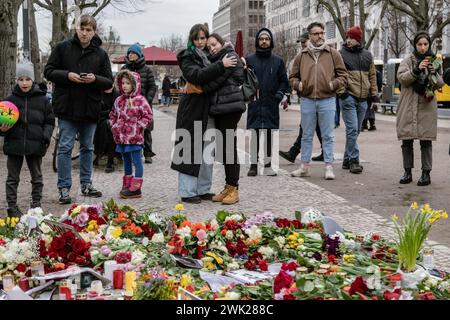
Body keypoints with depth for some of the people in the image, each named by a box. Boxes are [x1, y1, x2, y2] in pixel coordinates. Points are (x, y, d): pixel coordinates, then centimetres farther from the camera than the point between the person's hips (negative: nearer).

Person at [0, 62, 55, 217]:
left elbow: (50, 121, 5)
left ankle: (36, 204, 23)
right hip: (14, 144, 0)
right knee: (13, 178, 7)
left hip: (35, 145, 0)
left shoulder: (42, 100, 1)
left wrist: (46, 136, -8)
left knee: (37, 177, 10)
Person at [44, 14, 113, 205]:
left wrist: (95, 79, -16)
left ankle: (86, 184, 25)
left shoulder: (101, 54, 4)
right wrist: (67, 75, -17)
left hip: (90, 108, 3)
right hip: (67, 107, -2)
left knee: (87, 147, 13)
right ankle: (64, 188, 4)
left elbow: (109, 82, 4)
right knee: (65, 147, -1)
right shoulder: (62, 48, 0)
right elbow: (49, 71, 1)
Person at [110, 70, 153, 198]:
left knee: (137, 162, -3)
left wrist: (138, 126, -13)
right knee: (126, 161, 15)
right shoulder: (119, 100, 11)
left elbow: (148, 116, -10)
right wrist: (114, 127, 10)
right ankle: (127, 186, 24)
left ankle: (135, 188, 0)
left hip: (135, 138, -7)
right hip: (121, 137, 7)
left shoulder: (140, 100, -9)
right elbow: (113, 115, 23)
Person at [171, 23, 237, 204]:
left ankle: (203, 189, 18)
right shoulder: (188, 57, -4)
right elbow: (198, 75, -23)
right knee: (191, 150, -5)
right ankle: (187, 192, 1)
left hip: (209, 108, 7)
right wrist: (221, 65, -25)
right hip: (193, 108, -7)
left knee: (207, 152, 10)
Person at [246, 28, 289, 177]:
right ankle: (253, 165, 4)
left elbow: (284, 81, 12)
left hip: (271, 104, 1)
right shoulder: (249, 60, 7)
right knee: (254, 135, -1)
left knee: (269, 136, 4)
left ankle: (267, 165, 11)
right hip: (254, 104, -1)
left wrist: (280, 93, -4)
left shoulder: (278, 61, 10)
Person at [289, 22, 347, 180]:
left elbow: (343, 75, 6)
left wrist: (334, 84, -10)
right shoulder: (301, 56, 9)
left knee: (328, 136, 2)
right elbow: (293, 77, 15)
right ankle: (305, 166, 17)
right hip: (307, 100, 2)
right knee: (307, 135, 9)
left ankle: (329, 167, 7)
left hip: (327, 100, -2)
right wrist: (298, 84, -5)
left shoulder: (333, 54, 5)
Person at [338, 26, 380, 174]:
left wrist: (374, 94, 11)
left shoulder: (367, 55, 14)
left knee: (355, 131, 9)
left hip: (363, 99, 5)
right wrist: (341, 91, -13)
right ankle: (354, 160, -8)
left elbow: (372, 75, 18)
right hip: (348, 97, -5)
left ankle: (347, 160, 17)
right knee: (352, 129, -12)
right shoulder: (341, 54, 1)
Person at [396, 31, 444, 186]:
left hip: (427, 107, 0)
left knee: (426, 141, -1)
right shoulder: (408, 60, 7)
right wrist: (416, 70, -24)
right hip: (408, 107, 0)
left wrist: (434, 74, -15)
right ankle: (407, 172, 13)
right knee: (407, 141, 3)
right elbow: (401, 77, -8)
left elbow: (440, 84, 6)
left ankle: (426, 173, 5)